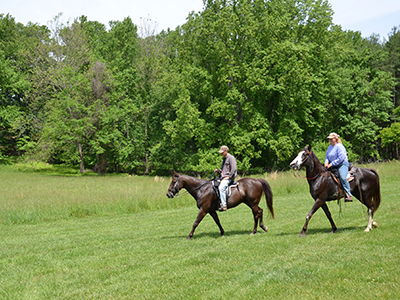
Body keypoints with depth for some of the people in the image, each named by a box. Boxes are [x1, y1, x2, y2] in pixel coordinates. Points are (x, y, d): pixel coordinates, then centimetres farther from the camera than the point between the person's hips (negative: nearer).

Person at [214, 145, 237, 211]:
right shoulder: (224, 159, 21)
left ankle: (224, 205, -33)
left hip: (229, 177, -10)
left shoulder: (231, 158, -8)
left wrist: (228, 177, -18)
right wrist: (218, 170, 10)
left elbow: (234, 169, -16)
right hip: (223, 177, 10)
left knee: (221, 187, -30)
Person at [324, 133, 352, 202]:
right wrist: (326, 162, -4)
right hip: (333, 166, 9)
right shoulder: (330, 147, 13)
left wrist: (331, 164, -22)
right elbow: (327, 156, 19)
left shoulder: (339, 146, -14)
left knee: (343, 177, -30)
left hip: (342, 164, -9)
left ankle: (348, 195, -31)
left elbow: (341, 158, -22)